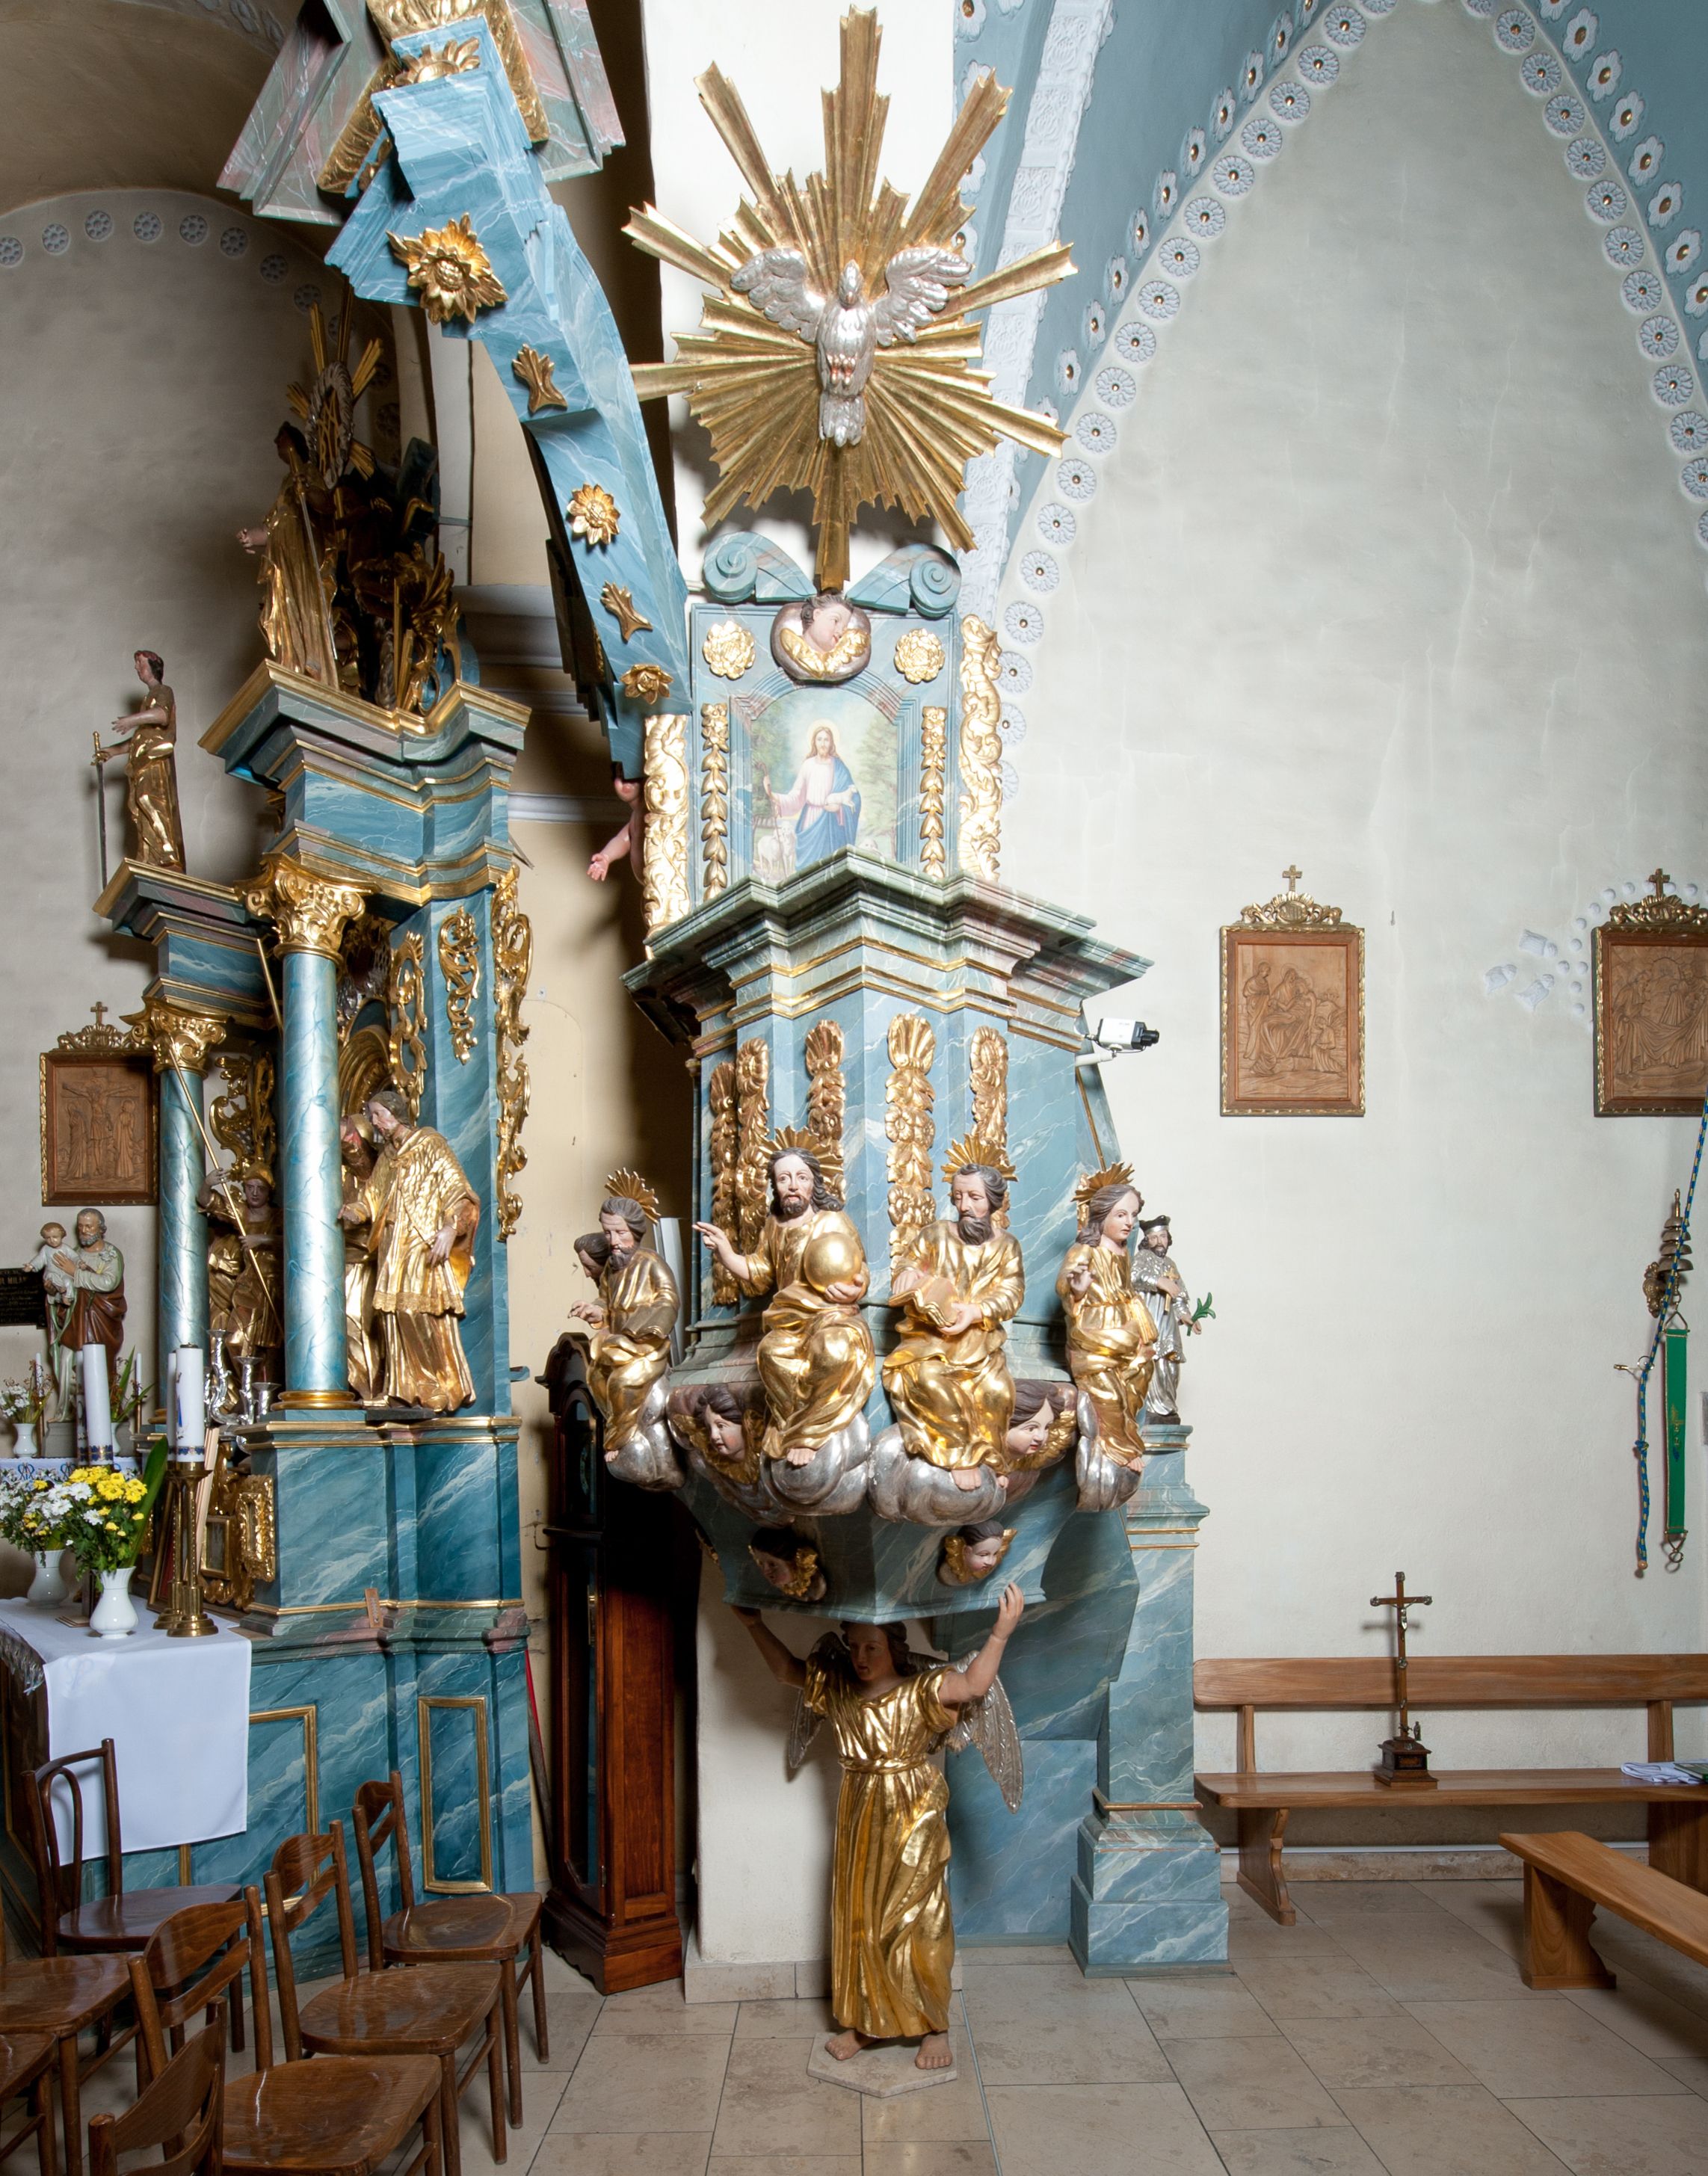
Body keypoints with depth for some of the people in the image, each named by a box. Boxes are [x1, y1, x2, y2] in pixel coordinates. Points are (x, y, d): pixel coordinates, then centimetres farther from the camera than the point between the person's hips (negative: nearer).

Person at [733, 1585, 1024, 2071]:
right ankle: (863, 2022, 28)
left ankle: (934, 2027, 18)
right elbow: (787, 1670, 10)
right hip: (859, 1824, 5)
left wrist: (1000, 1633, -40)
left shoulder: (920, 1692, -15)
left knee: (917, 1923, 3)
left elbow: (974, 1685, -30)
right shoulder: (837, 1691, 1)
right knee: (857, 1921, 13)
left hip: (913, 1825, -5)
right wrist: (755, 1625, 0)